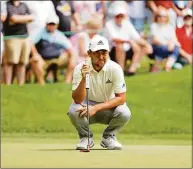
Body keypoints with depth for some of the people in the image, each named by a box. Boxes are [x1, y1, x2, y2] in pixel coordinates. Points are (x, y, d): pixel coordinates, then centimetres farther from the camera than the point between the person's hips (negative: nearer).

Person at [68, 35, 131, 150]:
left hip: (108, 108, 0)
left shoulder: (115, 68, -17)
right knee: (74, 110, -32)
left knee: (124, 113, -31)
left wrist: (96, 108, -27)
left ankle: (108, 137, 1)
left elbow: (121, 98, -17)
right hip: (88, 106, 0)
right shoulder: (80, 69, -18)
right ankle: (86, 137, -1)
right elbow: (77, 100, -24)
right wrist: (83, 79, -41)